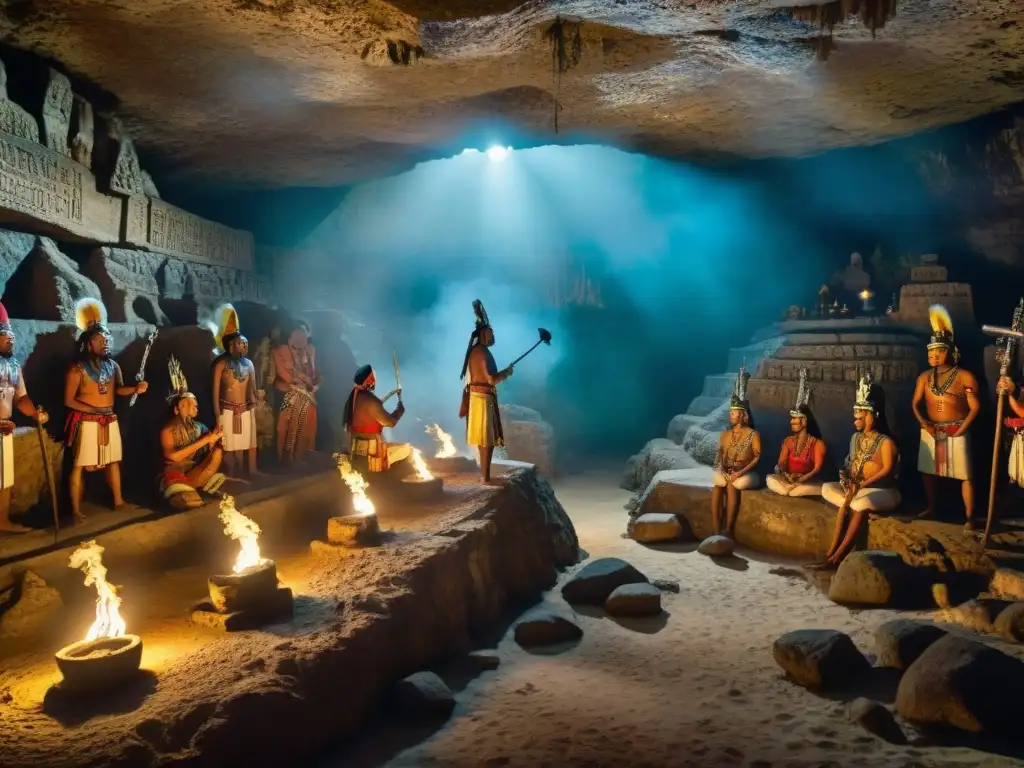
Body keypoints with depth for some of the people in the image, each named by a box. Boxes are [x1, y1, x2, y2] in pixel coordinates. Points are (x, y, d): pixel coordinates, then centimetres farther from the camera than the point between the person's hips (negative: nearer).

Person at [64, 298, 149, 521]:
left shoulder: (113, 366, 6)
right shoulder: (77, 369, -11)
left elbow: (118, 389, 9)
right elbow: (69, 401, -11)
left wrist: (136, 389, -10)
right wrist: (94, 410, -17)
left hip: (110, 420, 6)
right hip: (87, 422, -6)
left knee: (113, 460, 14)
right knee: (80, 464, -2)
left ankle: (118, 500, 25)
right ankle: (76, 509, 5)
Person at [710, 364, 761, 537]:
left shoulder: (753, 435, -2)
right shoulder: (725, 434, 13)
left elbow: (757, 457, -6)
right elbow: (719, 453, 9)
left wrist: (741, 472, -18)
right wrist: (719, 467, -13)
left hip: (745, 474, -3)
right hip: (726, 472, 3)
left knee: (732, 485, -34)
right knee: (717, 485, -30)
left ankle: (728, 530, -30)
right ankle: (716, 532, -35)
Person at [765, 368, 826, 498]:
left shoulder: (817, 443, 1)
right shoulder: (788, 441, 14)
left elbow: (817, 469, -11)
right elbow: (781, 464, 3)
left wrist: (801, 479, -30)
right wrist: (785, 475, -22)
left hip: (808, 482, -2)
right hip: (788, 481, 3)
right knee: (770, 479, -28)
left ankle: (786, 489, -30)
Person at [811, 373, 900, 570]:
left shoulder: (886, 442, -8)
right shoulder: (855, 438, 11)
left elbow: (887, 470, -17)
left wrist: (861, 486, -24)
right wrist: (846, 479, -12)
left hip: (884, 492, -7)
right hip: (857, 489, 7)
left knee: (860, 503, -37)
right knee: (827, 488, -17)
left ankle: (836, 557, -33)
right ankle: (832, 553, -22)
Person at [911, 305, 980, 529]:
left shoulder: (964, 376, -7)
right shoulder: (925, 377, 6)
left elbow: (975, 407, -8)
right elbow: (916, 403, 5)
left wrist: (961, 430, -14)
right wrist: (923, 422, -11)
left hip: (956, 431, -5)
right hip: (930, 431, 5)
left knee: (964, 475, -5)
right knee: (927, 471, 11)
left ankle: (970, 517, 1)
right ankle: (931, 508, 26)